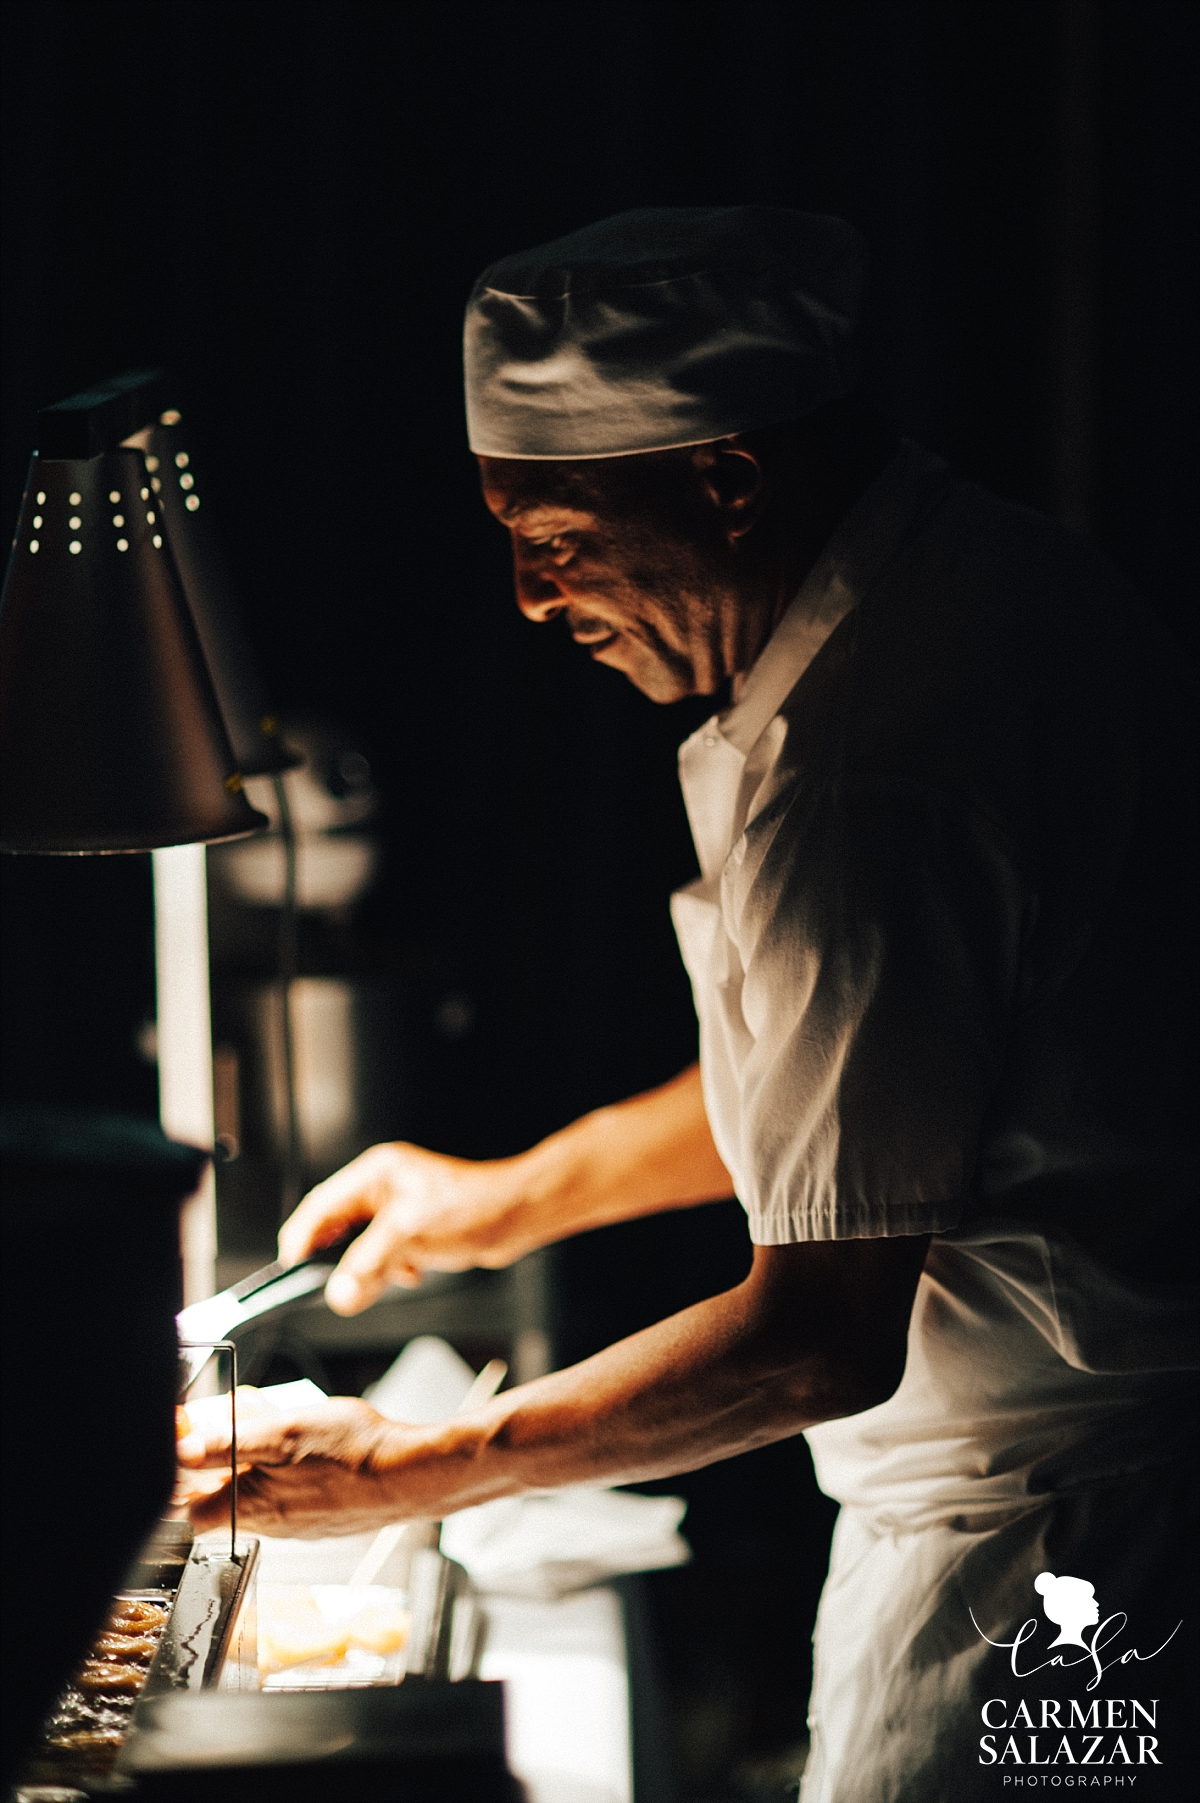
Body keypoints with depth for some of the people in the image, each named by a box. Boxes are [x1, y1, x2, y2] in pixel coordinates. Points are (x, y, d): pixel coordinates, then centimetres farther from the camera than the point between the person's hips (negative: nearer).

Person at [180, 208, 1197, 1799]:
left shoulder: (853, 774, -29)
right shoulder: (974, 571, 4)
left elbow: (823, 1336, -27)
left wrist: (415, 1474, -18)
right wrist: (519, 1195, 17)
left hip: (1033, 1497, -10)